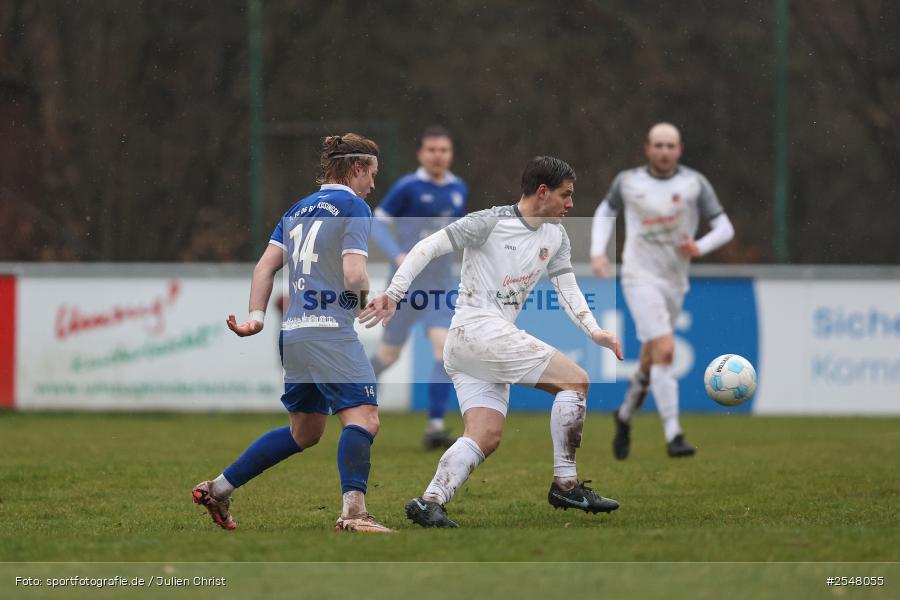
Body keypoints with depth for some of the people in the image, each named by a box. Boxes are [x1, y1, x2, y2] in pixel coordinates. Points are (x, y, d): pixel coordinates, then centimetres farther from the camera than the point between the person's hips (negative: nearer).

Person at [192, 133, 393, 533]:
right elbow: (354, 276, -14)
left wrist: (256, 316, 5)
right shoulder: (353, 207, -4)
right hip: (331, 332, -8)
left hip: (294, 332, 8)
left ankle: (218, 488, 23)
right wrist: (368, 293, 6)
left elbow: (266, 266, 11)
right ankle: (353, 511, -33)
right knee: (363, 418, -16)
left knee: (305, 431, 19)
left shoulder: (298, 210, 20)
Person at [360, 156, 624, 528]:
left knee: (486, 437, -5)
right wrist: (393, 294, -16)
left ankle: (430, 503, -14)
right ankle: (565, 484, -9)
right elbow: (428, 248, -9)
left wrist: (594, 331, -4)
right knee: (575, 380, -12)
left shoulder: (555, 236, 15)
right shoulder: (490, 222, -9)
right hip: (476, 327, -9)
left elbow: (567, 288, 13)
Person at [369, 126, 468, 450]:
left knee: (444, 348, -15)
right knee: (389, 354, 9)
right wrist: (397, 255, -21)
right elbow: (378, 223, -8)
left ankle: (435, 426, -14)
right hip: (407, 284, -3)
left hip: (441, 283, 3)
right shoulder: (407, 187, -11)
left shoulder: (459, 189, 6)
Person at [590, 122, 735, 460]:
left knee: (651, 361, 15)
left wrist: (700, 248, -20)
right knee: (664, 351, -20)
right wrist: (598, 251, 5)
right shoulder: (628, 181, -1)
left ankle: (625, 414, 43)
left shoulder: (694, 184, -2)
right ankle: (673, 436, -20)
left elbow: (724, 228, -1)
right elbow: (606, 211, 19)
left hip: (674, 282, 3)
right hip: (640, 278, -3)